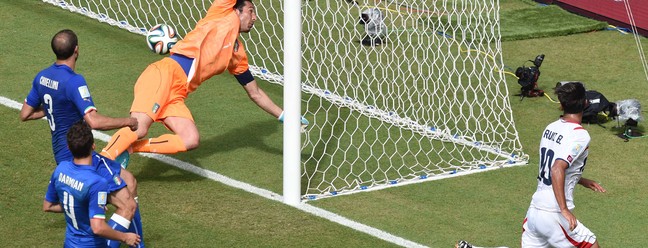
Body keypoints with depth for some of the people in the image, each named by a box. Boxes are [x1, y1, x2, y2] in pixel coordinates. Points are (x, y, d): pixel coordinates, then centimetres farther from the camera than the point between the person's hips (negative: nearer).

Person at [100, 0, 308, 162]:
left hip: (176, 94, 7)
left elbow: (254, 92, 34)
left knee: (191, 140, -17)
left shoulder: (238, 54, 26)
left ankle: (126, 148, -12)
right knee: (140, 127, -28)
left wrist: (284, 116, 35)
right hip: (165, 74, -7)